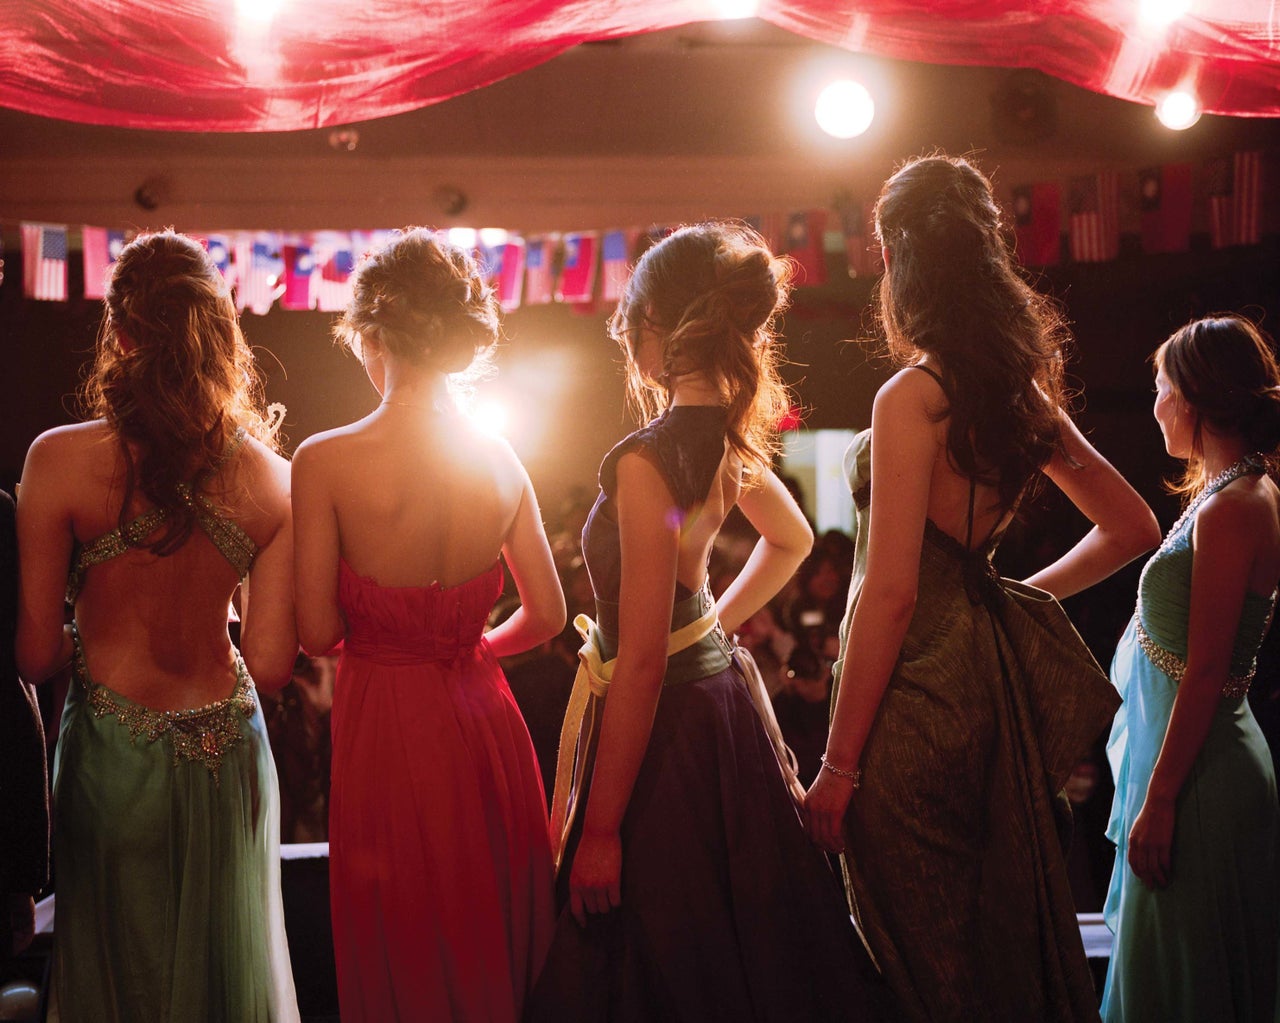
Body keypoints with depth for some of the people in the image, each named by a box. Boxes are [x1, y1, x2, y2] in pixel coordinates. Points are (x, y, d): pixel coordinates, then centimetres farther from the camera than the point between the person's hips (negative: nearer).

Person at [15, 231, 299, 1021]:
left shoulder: (62, 460, -14)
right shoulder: (270, 477, -7)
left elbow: (36, 655, -11)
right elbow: (271, 664, -5)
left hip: (115, 749, -2)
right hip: (229, 748, 2)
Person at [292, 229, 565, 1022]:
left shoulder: (326, 461, -14)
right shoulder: (502, 462, -3)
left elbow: (318, 632, -12)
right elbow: (547, 614, 4)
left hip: (383, 727, -3)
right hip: (485, 727, 3)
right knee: (500, 952, 19)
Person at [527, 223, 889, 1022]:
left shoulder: (646, 462, -24)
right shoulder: (730, 436, 1)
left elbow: (642, 661, -24)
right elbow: (792, 540, 22)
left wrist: (600, 827, -19)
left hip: (663, 722, -9)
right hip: (719, 689, 9)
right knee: (743, 952, 20)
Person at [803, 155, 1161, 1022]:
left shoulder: (913, 397, -16)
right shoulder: (1024, 391, 6)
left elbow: (891, 590, -19)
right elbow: (1133, 528, 15)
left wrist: (839, 764, -16)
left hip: (917, 703, -8)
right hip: (992, 681, 8)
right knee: (1003, 937, 18)